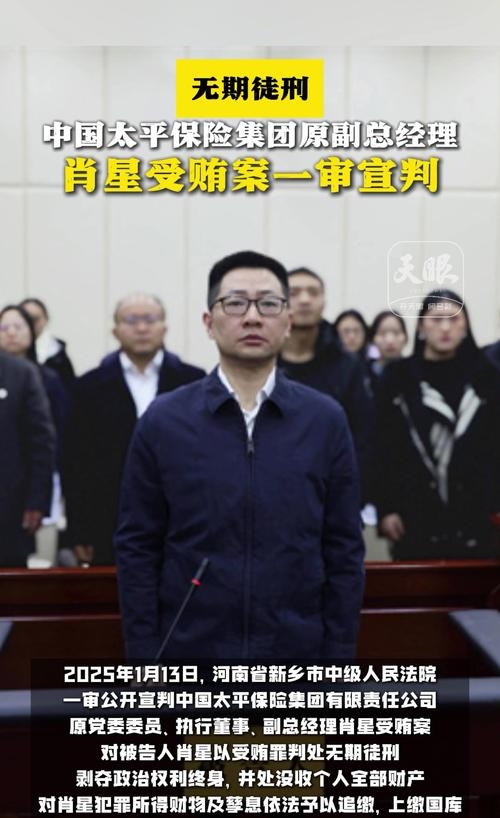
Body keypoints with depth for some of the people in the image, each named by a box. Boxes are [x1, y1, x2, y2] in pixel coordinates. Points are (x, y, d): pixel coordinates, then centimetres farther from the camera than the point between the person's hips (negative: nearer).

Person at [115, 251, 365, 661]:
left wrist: (339, 653, -2)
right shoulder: (163, 420, -4)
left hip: (297, 650, 1)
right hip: (190, 650, 0)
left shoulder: (326, 420, -2)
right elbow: (137, 549, -1)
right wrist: (144, 656, -5)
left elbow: (344, 552, 0)